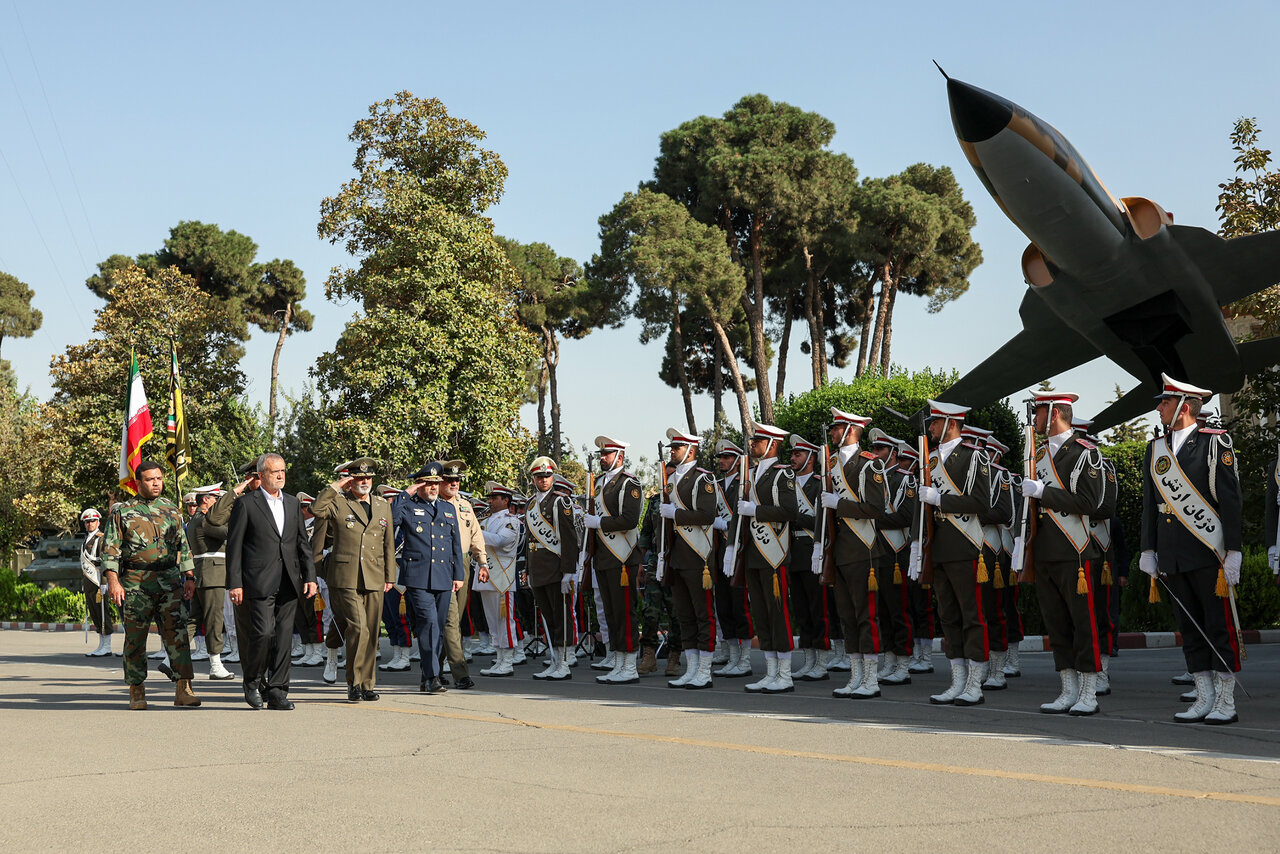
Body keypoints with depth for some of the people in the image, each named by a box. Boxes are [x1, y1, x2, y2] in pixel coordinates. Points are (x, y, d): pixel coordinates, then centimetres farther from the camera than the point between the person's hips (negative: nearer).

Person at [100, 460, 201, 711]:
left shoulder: (172, 510, 14)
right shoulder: (122, 512, 3)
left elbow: (184, 547, 18)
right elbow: (110, 550, -1)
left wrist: (190, 578, 10)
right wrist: (113, 581, -12)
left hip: (169, 581, 2)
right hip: (135, 584, -2)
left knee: (176, 633, -9)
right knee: (135, 639, 3)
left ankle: (183, 690, -11)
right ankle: (136, 692, 15)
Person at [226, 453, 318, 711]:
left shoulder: (293, 503, 15)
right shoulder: (246, 504, -1)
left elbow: (303, 543, 17)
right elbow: (234, 546, -3)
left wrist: (310, 576, 7)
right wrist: (234, 583, -9)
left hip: (289, 583, 5)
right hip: (259, 582, -5)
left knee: (284, 637, 3)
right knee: (263, 632, -13)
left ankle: (277, 692, 8)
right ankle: (253, 682, 11)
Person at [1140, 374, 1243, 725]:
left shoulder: (1215, 442, -4)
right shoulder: (1155, 448, 13)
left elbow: (1230, 500, -7)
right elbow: (1150, 504, 16)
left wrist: (1233, 553, -11)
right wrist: (1148, 551, 11)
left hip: (1209, 554, -6)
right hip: (1172, 557, 6)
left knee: (1219, 626, -1)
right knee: (1190, 628, 8)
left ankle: (1226, 703, 4)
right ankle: (1205, 699, 14)